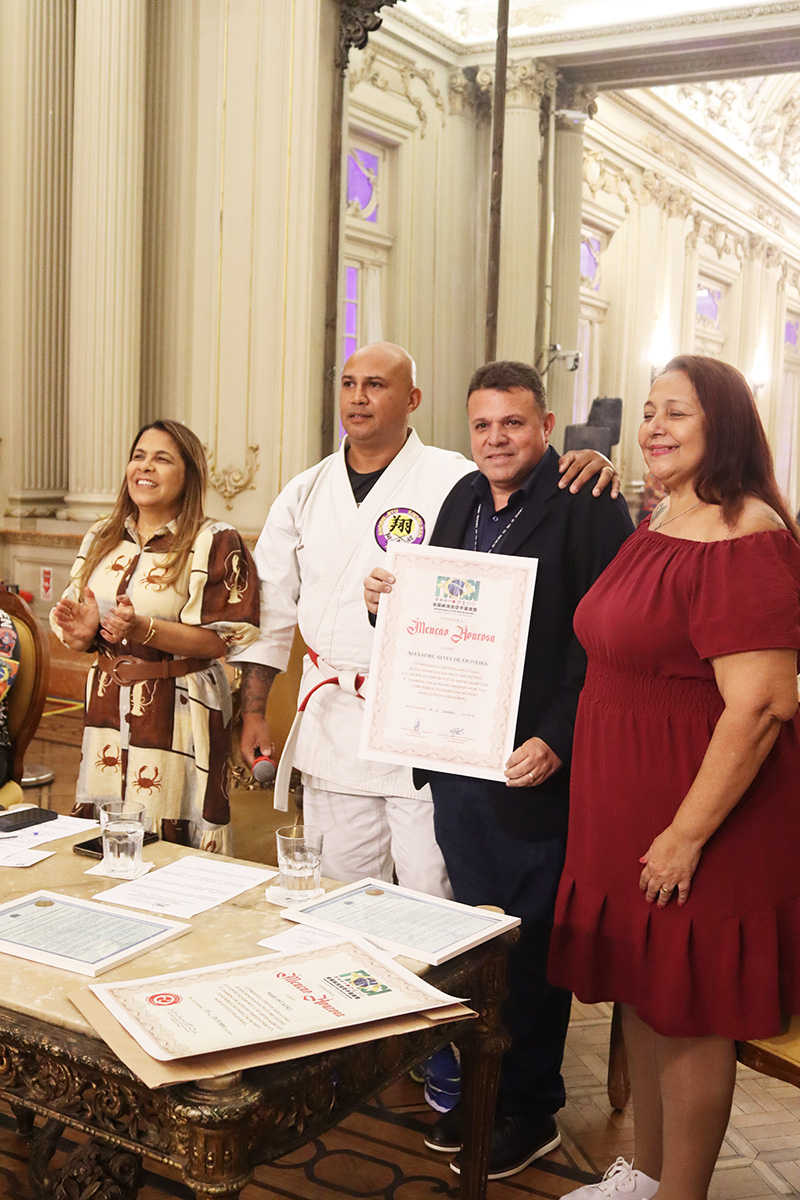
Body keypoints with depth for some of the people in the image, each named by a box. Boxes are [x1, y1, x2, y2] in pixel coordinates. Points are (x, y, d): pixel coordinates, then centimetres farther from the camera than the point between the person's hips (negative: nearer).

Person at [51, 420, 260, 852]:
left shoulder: (215, 543, -6)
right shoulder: (101, 539, 11)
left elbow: (222, 639, -12)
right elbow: (75, 625, 18)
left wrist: (143, 629, -22)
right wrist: (83, 633, -6)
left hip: (178, 713, -5)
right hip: (108, 706, 5)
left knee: (170, 841, -5)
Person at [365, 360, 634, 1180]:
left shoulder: (588, 507, -11)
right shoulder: (463, 500, 11)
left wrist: (557, 742, -20)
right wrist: (388, 602, -2)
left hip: (534, 768, -7)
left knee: (530, 944, 6)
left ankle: (529, 1111, 24)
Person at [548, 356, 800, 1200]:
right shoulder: (656, 527, 9)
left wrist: (689, 832, -23)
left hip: (702, 817, -9)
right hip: (627, 808, 9)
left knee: (690, 1015, 7)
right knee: (641, 993, 20)